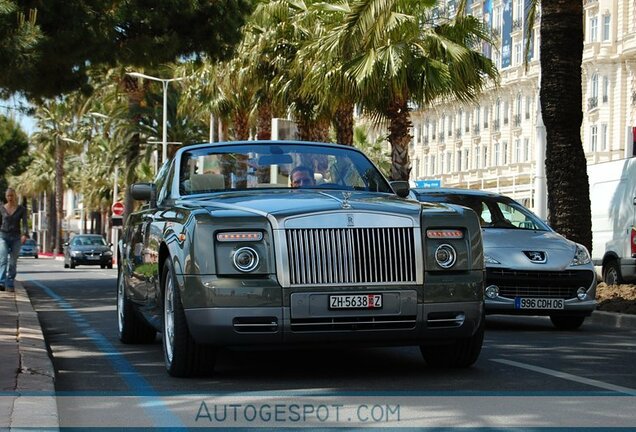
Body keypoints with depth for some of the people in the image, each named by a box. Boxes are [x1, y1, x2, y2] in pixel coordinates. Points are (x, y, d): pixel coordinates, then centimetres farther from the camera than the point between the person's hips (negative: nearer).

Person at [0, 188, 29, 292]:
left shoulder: (22, 209, 2)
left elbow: (24, 223, -7)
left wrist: (25, 235, -24)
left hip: (16, 237, 0)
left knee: (13, 262, 1)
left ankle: (10, 285, 11)